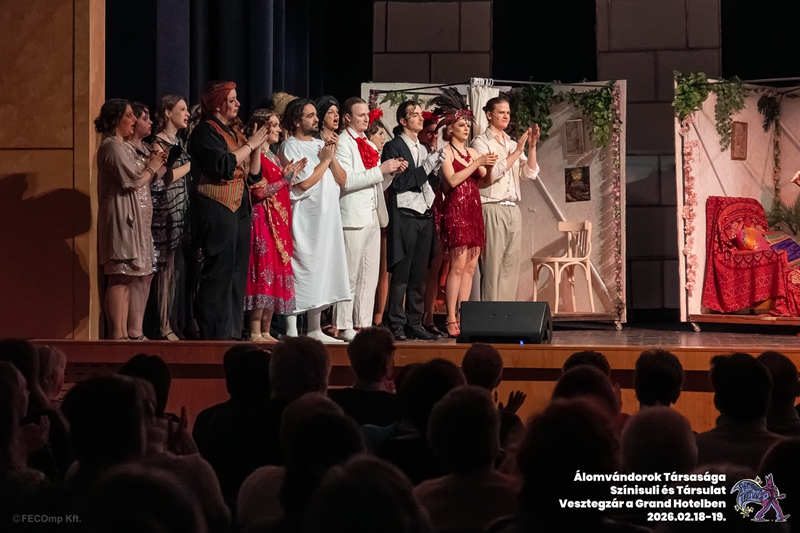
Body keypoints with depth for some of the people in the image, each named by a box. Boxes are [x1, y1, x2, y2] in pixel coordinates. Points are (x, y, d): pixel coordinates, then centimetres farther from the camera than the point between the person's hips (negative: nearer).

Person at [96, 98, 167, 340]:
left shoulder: (125, 147, 20)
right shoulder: (112, 147, -11)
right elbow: (133, 180, -18)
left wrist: (153, 164, 6)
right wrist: (152, 167, -1)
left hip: (135, 219, 10)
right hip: (122, 218, -10)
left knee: (137, 276, 8)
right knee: (121, 277, -12)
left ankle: (132, 333, 10)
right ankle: (118, 335, -13)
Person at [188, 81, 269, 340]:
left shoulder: (233, 133, 20)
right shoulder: (206, 131, -5)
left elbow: (253, 175, 19)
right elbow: (223, 165, -20)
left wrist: (257, 148, 5)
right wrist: (249, 145, -10)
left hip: (239, 210, 9)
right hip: (217, 210, -9)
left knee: (237, 274, 8)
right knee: (219, 273, -10)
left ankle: (232, 332, 11)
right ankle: (214, 333, -9)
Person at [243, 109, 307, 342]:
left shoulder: (274, 158, 20)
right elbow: (260, 191, -16)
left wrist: (291, 174, 12)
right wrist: (285, 178, -12)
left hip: (279, 224, 9)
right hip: (263, 221, -9)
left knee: (276, 276, 6)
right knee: (264, 273, -13)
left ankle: (266, 331, 8)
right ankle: (255, 332, -12)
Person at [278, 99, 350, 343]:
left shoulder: (321, 145, 17)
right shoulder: (290, 147, -5)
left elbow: (341, 180, 12)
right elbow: (305, 184, -16)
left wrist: (332, 156, -3)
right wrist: (325, 160, -6)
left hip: (327, 219, 8)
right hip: (305, 220, -8)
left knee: (321, 274, 9)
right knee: (302, 272, -9)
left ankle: (315, 329, 15)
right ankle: (292, 330, -7)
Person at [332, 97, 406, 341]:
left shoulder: (370, 146, 20)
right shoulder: (343, 143, -6)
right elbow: (346, 180, -17)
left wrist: (392, 171, 4)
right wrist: (380, 170, -17)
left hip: (373, 217, 8)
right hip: (354, 218, -8)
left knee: (370, 275, 7)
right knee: (350, 275, -6)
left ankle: (363, 324, 11)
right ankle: (344, 327, -3)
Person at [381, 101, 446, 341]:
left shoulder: (423, 149, 19)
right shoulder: (393, 147, -4)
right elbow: (398, 183, -13)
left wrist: (435, 170, 2)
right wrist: (425, 167, -14)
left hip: (424, 217, 7)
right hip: (404, 216, -7)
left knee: (419, 275, 7)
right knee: (401, 274, -7)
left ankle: (415, 323, 10)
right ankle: (397, 325, -4)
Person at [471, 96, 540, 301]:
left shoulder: (512, 143, 16)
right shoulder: (481, 142, -2)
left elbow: (530, 173, 9)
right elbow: (492, 174, -14)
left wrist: (532, 147, -3)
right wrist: (516, 152, -15)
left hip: (513, 210, 6)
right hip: (493, 209, -6)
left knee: (511, 264, 5)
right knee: (493, 264, -7)